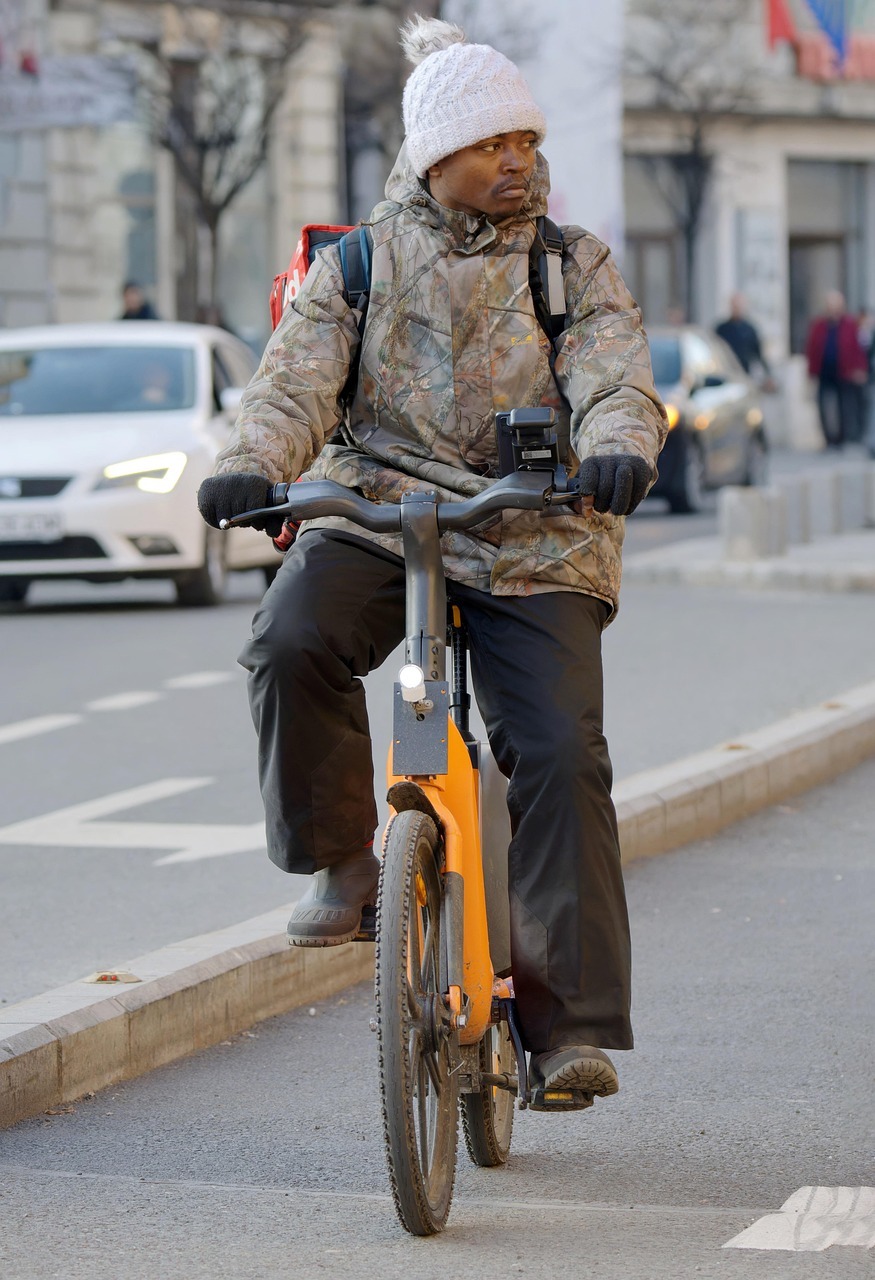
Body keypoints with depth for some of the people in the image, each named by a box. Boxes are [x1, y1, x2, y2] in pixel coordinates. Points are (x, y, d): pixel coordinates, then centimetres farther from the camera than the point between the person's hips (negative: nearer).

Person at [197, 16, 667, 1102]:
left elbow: (615, 378, -6)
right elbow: (296, 379, -5)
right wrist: (251, 464, -27)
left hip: (531, 548, 0)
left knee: (561, 759, -15)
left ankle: (572, 1023, -11)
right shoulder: (358, 265, 8)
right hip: (371, 520, 0)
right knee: (293, 643, -31)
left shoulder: (575, 267, 9)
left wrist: (616, 446, -31)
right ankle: (337, 858, -8)